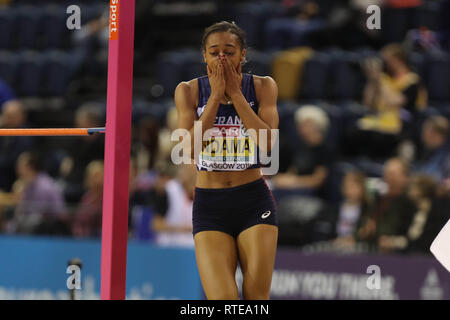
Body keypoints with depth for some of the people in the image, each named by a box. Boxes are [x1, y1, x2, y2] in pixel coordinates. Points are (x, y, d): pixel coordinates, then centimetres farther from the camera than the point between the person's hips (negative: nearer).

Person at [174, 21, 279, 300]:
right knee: (222, 299, -14)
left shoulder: (263, 86, 2)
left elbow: (268, 143, -13)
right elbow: (189, 149, -12)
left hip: (254, 202, 0)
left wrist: (235, 93, -12)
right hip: (210, 204, 0)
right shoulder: (189, 91, 1)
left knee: (257, 298, -4)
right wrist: (216, 95, -12)